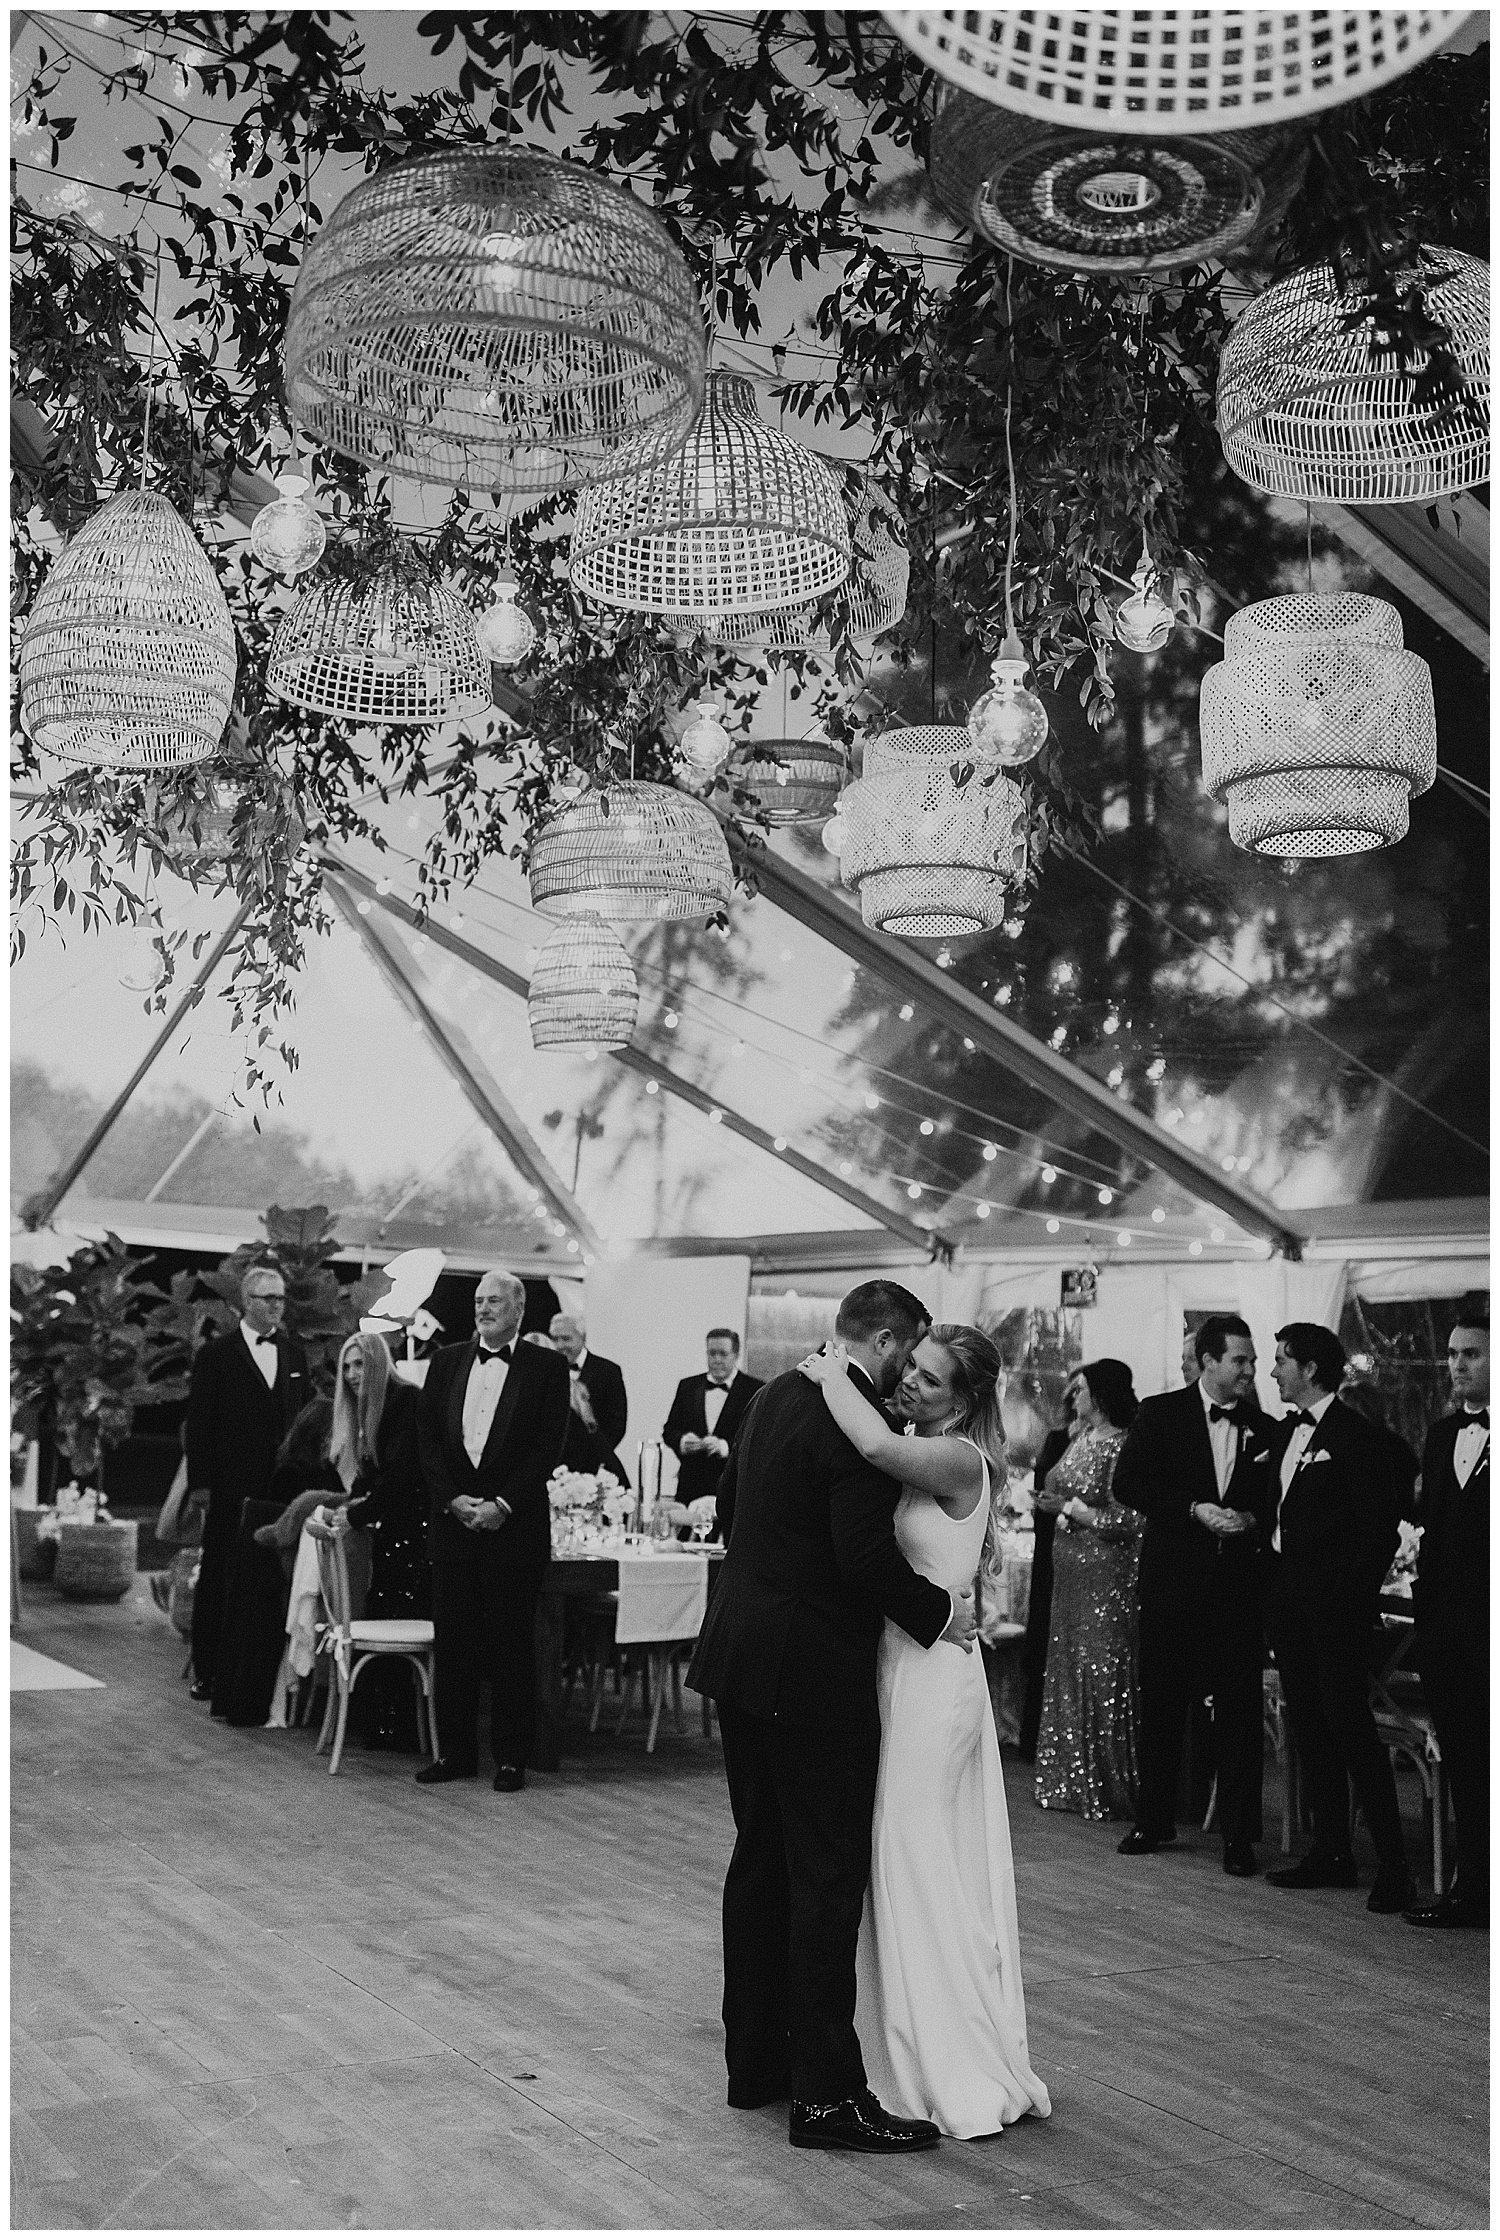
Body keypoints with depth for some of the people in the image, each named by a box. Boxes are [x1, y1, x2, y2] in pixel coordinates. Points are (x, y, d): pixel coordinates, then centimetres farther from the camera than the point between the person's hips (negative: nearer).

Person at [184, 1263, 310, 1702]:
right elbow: (199, 1421, -1)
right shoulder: (217, 1353, 2)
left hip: (284, 1487, 3)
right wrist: (200, 1482, -7)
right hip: (231, 1488, -3)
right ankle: (207, 1673, 10)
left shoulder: (295, 1355, 14)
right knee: (217, 1580, 3)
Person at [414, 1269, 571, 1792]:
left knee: (512, 1645, 2)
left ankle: (512, 1757, 10)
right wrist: (452, 1499, -6)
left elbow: (550, 1446, -5)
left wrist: (503, 1505, -12)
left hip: (515, 1527, -3)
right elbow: (427, 1439, 7)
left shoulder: (546, 1367, 0)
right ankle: (456, 1751, 16)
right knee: (453, 1642, 6)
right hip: (452, 1522, 3)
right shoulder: (446, 1362, 10)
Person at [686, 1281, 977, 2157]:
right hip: (814, 1672, -9)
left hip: (742, 1653, 9)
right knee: (829, 1876, -2)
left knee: (761, 1857, 17)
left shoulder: (778, 1393, 9)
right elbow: (869, 1558, -24)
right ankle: (827, 2092, 4)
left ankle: (755, 2059, 27)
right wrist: (941, 1613, -10)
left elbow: (729, 1503, 19)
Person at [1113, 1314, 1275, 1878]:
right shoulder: (1160, 1414, 1)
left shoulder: (1263, 1429, 9)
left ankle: (1239, 1834, 8)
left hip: (1239, 1583, 1)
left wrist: (1251, 1521, -9)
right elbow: (1127, 1482, -7)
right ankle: (1154, 1821, 20)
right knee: (1161, 1704, 7)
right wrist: (1194, 1509, -15)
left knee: (1240, 1710, 0)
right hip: (1174, 1580, -1)